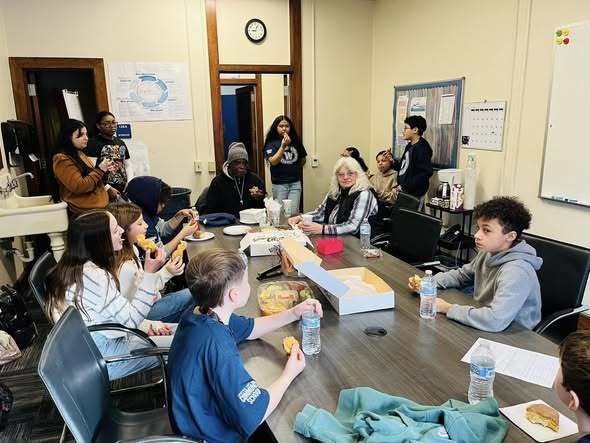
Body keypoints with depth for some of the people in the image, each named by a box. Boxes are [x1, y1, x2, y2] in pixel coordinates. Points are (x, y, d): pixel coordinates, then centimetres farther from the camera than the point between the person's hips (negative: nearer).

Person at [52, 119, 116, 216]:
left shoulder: (80, 154, 16)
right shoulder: (62, 160, -11)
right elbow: (79, 187, -19)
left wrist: (104, 170, 6)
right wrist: (100, 170, -14)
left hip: (99, 202, 9)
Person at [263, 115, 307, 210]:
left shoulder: (295, 141, 6)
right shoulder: (271, 143, -3)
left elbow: (303, 159, 20)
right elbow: (273, 161, -17)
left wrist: (295, 170, 11)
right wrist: (283, 146, -21)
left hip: (295, 183, 2)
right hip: (279, 184, -2)